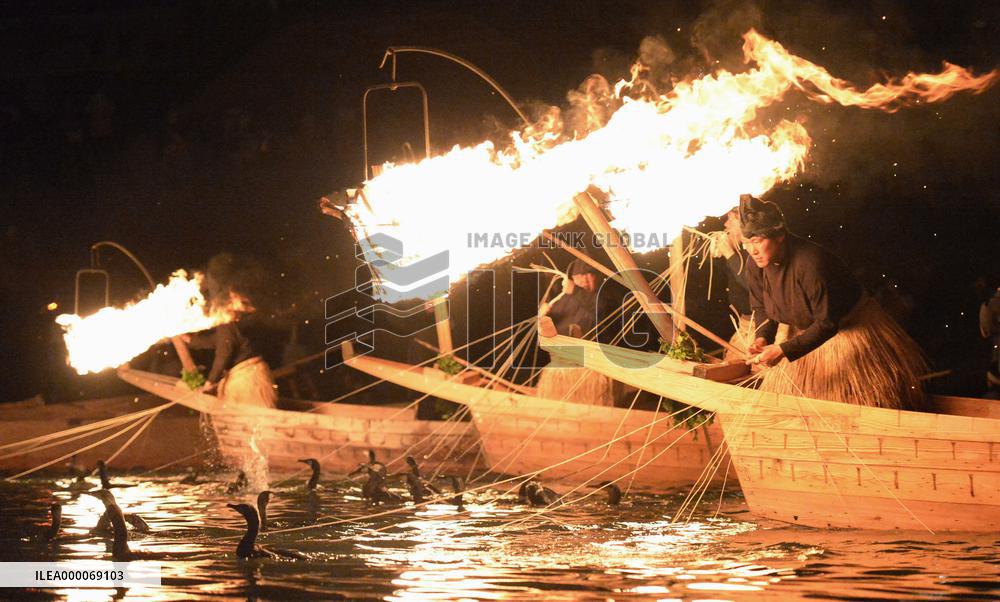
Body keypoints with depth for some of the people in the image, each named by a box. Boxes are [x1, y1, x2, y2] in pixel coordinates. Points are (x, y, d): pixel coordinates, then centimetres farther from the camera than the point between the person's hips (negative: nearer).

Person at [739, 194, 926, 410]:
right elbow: (760, 306, 3)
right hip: (805, 333, 7)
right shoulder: (756, 265, -14)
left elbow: (827, 323, -32)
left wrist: (784, 350, -36)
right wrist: (762, 338, -18)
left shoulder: (810, 263, -36)